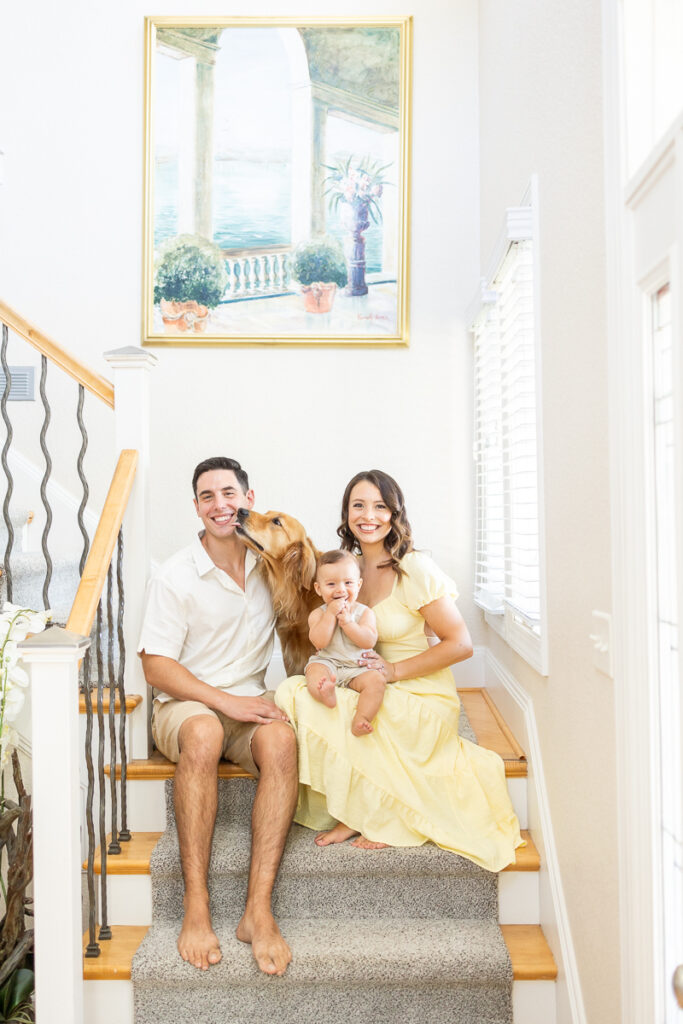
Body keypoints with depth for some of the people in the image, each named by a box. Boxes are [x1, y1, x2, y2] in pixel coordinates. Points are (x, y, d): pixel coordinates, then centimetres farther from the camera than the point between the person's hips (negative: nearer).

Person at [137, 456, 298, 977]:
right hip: (186, 704, -2)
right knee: (203, 734, -38)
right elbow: (157, 666, -7)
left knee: (281, 738, -32)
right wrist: (226, 701, -19)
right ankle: (196, 907, -31)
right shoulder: (174, 577, -3)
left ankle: (259, 909, -32)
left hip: (251, 703, 2)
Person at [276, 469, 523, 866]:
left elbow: (460, 644, -13)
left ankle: (379, 816, -4)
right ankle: (353, 813, -8)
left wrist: (395, 670, -17)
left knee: (307, 705, -25)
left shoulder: (415, 569, -13)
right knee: (291, 689, -18)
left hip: (424, 703, -7)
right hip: (376, 696, 7)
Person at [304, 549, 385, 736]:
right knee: (315, 670, -32)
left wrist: (347, 621, -15)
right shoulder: (318, 614, 6)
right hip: (327, 663, -1)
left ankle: (360, 720, -39)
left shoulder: (365, 612, 7)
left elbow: (369, 641, -7)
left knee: (376, 680, -26)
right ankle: (325, 693, -64)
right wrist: (331, 614, -14)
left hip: (357, 669, 1)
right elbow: (319, 642, -11)